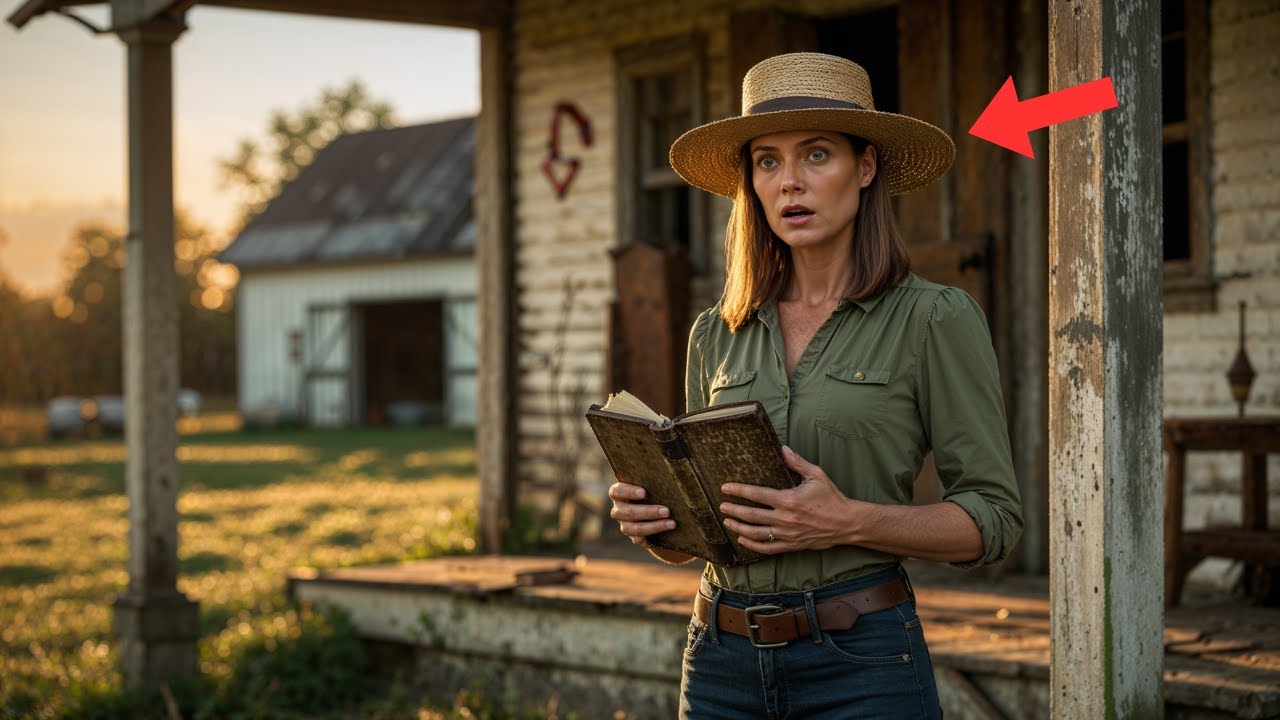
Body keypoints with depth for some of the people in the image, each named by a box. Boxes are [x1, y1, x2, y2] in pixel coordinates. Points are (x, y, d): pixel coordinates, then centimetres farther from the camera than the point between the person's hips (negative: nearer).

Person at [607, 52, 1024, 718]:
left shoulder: (934, 320, -4)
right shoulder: (715, 337, 9)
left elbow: (993, 519, -6)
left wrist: (851, 521, -20)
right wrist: (648, 517, -6)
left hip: (861, 663, -4)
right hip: (721, 660, 4)